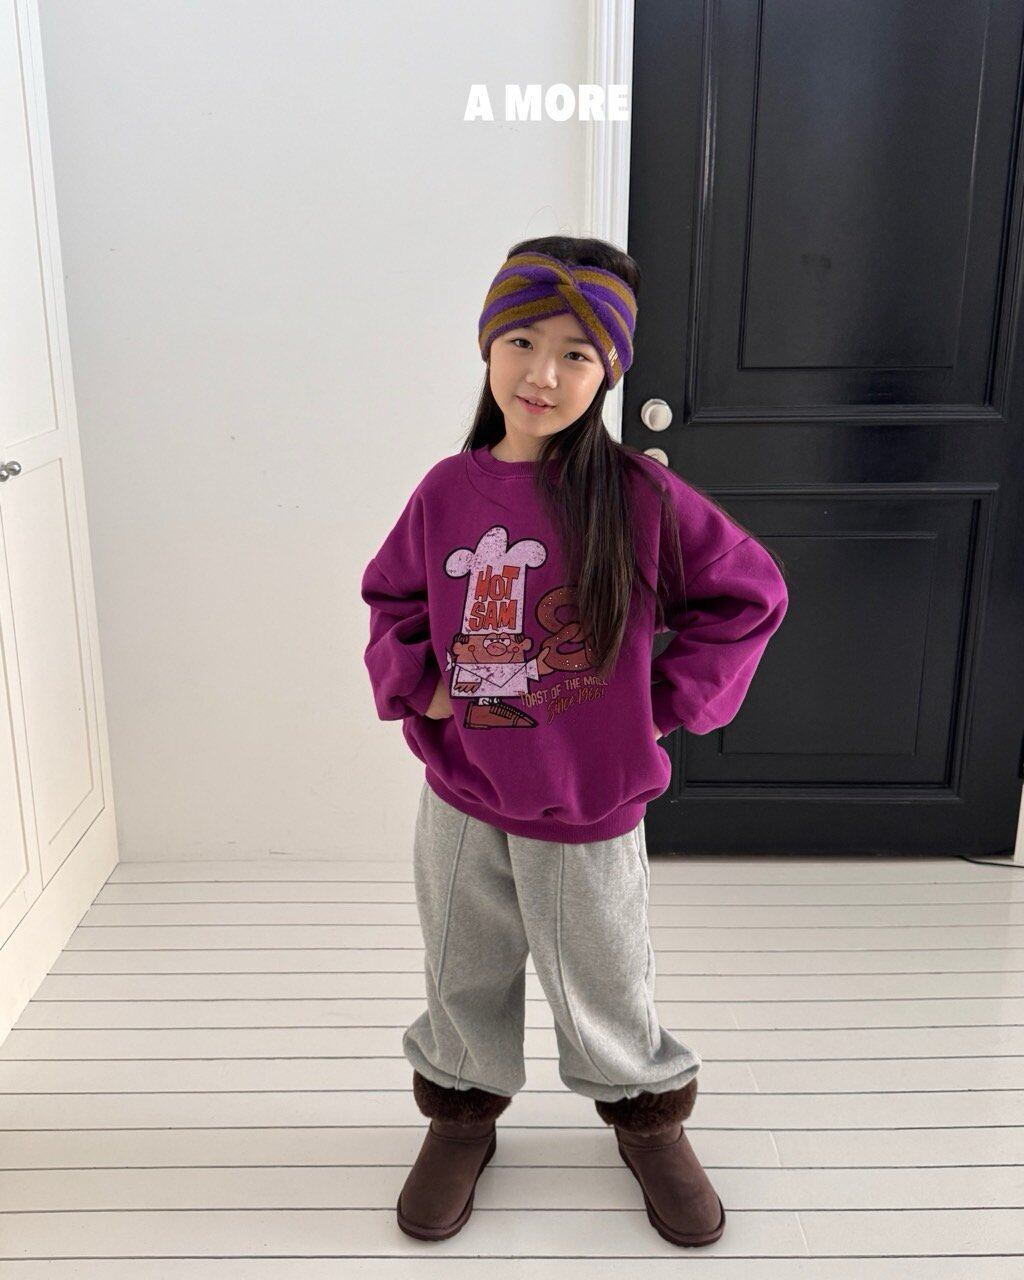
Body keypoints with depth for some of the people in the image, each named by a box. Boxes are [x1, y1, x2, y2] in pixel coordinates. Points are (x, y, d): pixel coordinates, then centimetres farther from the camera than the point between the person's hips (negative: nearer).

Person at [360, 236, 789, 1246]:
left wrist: (670, 700, -8)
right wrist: (414, 682, -4)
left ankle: (650, 1117, 46)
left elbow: (751, 594, -5)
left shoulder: (639, 497, -15)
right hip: (462, 803, 3)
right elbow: (392, 599, 11)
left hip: (589, 809, -2)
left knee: (606, 988, 18)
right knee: (464, 978, 22)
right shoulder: (447, 492, -7)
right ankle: (461, 1111, 49)